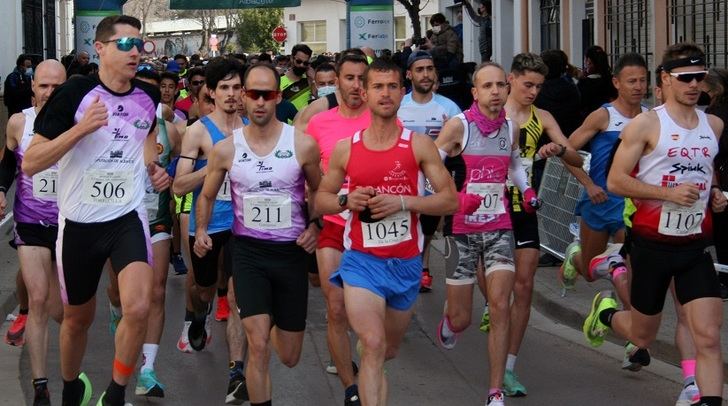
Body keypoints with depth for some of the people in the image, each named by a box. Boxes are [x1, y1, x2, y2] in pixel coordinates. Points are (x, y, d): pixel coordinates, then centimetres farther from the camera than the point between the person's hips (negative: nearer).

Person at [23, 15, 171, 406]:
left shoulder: (149, 96, 0)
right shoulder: (75, 92, -14)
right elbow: (30, 163, -16)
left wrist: (153, 168, 7)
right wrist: (82, 127, -26)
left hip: (128, 216, 2)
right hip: (79, 222, -2)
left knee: (138, 308, -22)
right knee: (77, 317, 16)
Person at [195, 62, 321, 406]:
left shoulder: (303, 145, -7)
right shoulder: (226, 149, -4)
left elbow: (317, 189, 11)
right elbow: (207, 196, 10)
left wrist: (314, 226, -6)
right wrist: (201, 230, -7)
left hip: (291, 252, 1)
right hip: (248, 251, -1)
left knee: (289, 358, 11)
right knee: (257, 346, -16)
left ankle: (275, 327, 48)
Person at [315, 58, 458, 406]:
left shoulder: (419, 146, -3)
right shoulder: (345, 149, 1)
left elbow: (450, 200, -4)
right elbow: (320, 200, 11)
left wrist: (402, 202, -18)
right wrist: (346, 200, -11)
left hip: (406, 262, 1)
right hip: (362, 259, -1)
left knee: (388, 349, 18)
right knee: (373, 346, -19)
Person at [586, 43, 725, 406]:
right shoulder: (646, 124, -9)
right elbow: (615, 181, -12)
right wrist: (669, 193, -21)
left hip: (695, 246, 3)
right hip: (653, 244, -3)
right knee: (642, 336, 14)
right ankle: (606, 312, 46)